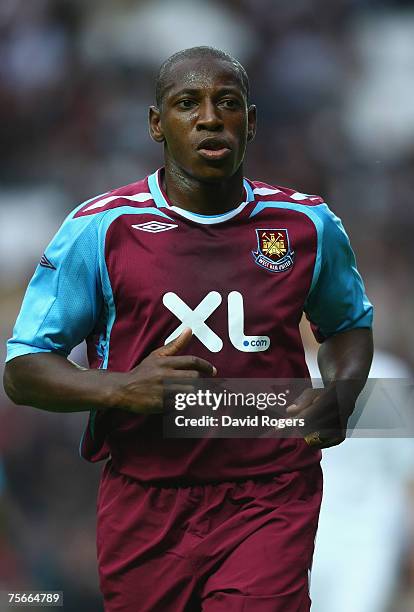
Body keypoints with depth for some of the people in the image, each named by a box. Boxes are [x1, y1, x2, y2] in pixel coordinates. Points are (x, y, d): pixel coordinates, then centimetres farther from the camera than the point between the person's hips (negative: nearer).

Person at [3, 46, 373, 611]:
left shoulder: (308, 224, 6)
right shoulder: (100, 229, -2)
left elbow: (350, 323, 24)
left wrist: (339, 396, 2)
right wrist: (123, 388, -19)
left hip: (270, 501, 0)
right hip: (144, 510, 0)